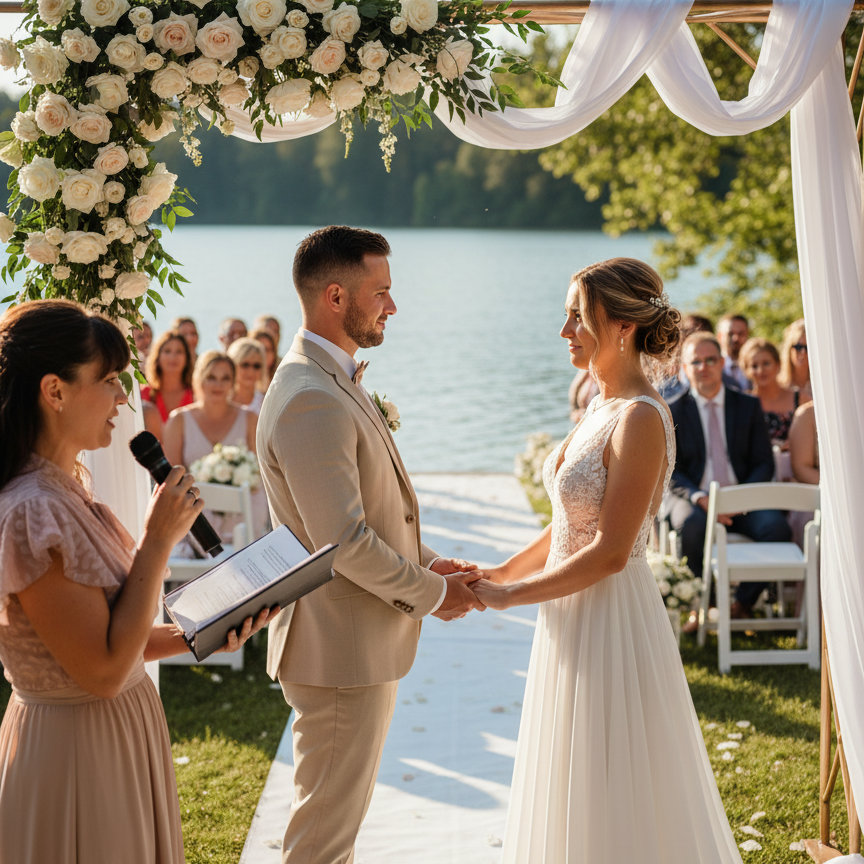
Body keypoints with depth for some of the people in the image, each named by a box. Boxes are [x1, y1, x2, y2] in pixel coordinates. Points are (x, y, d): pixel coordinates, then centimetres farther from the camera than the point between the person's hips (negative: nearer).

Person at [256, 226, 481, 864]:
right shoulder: (312, 401, -24)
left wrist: (422, 562, 8)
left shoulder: (335, 380, 11)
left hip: (364, 642, 11)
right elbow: (344, 541, -26)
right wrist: (429, 593, -13)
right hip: (341, 647, -10)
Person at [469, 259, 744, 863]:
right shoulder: (604, 407, 8)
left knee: (612, 802, 5)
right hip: (576, 613, 9)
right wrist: (499, 573, 9)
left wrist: (510, 596, -15)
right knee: (577, 797, 20)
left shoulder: (641, 419, -20)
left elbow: (609, 552, -23)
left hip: (611, 617, -9)